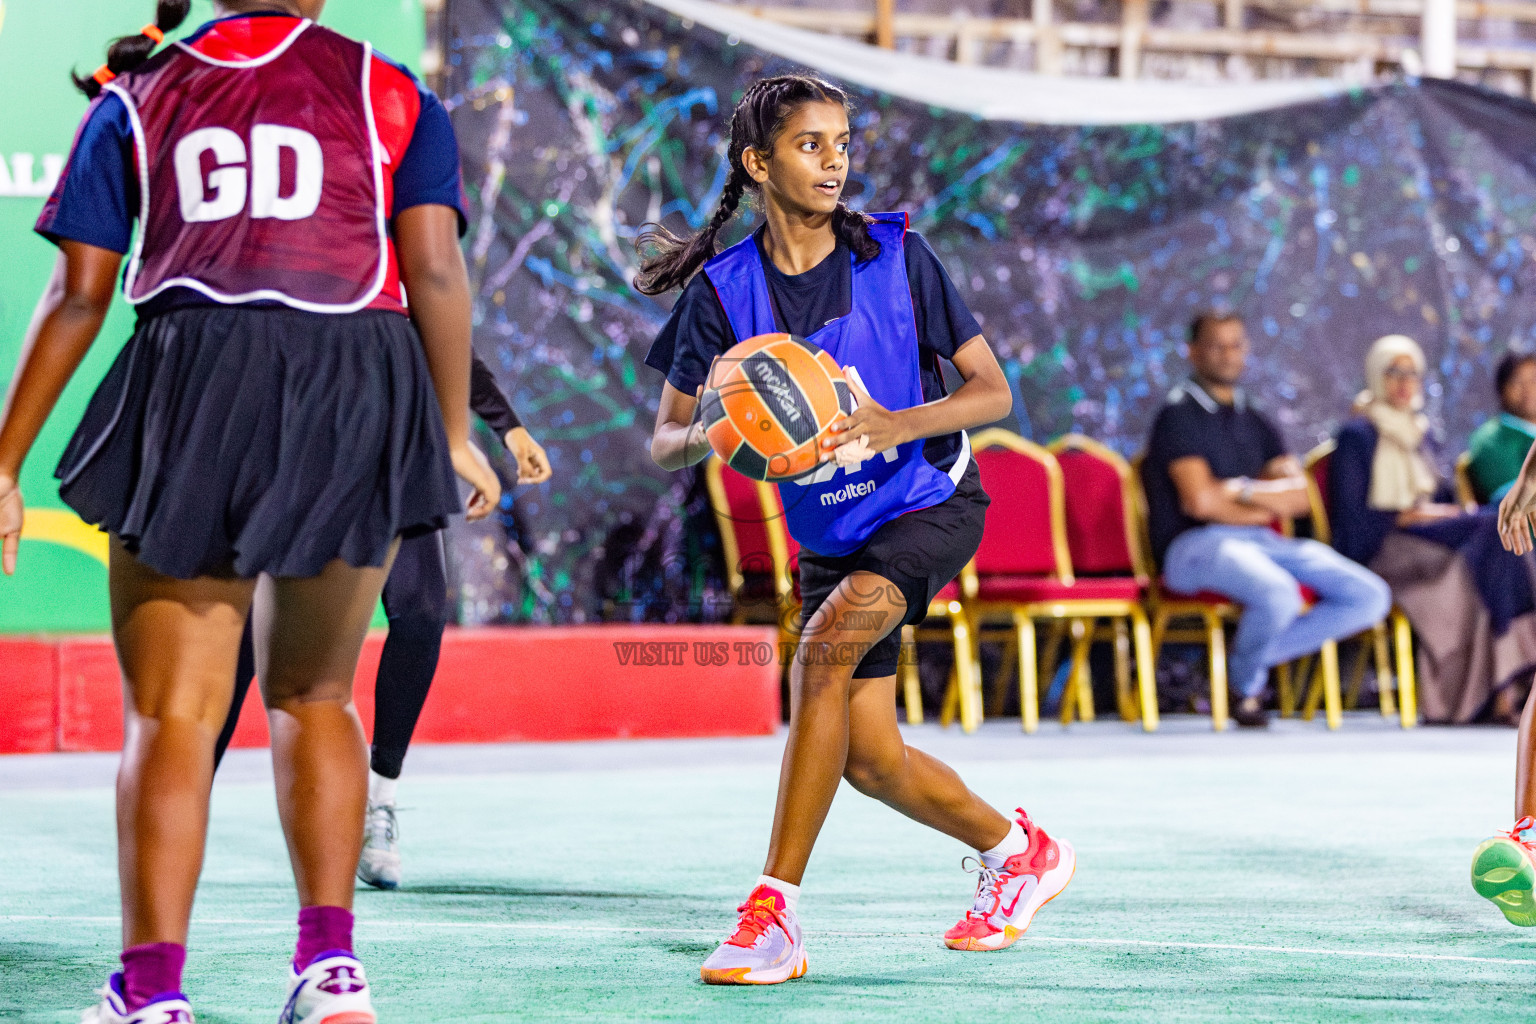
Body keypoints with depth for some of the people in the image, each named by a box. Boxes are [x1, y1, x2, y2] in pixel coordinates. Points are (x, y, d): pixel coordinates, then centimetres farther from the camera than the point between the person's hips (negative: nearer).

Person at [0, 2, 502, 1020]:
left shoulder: (135, 96, 15)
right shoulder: (391, 93, 13)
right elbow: (435, 271, 1)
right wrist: (455, 435, 10)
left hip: (189, 390, -1)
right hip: (357, 397, 1)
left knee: (171, 712, 2)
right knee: (315, 696, 17)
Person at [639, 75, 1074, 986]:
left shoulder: (896, 256, -10)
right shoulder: (724, 290, -6)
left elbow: (994, 390, -8)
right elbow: (664, 440, -4)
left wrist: (896, 423, -26)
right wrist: (708, 438, -28)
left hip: (932, 502, -4)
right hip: (832, 535, 4)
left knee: (825, 645, -29)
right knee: (869, 759, 3)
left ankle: (776, 912, -25)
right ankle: (1019, 850, 33)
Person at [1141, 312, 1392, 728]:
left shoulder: (1255, 423, 20)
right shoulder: (1179, 414, 0)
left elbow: (1299, 496, 8)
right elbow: (1199, 500, -11)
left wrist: (1245, 490, -8)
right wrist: (1269, 506, 3)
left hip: (1262, 541, 7)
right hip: (1195, 545, -7)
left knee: (1370, 597, -11)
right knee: (1279, 593, -37)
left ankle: (1250, 656, -5)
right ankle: (1246, 681, -5)